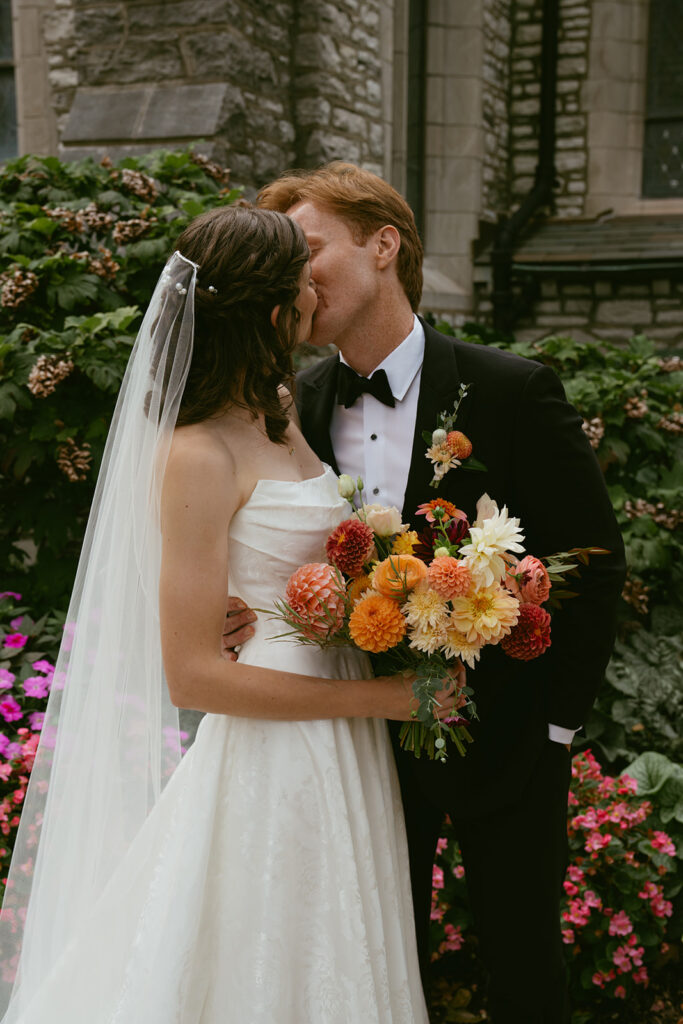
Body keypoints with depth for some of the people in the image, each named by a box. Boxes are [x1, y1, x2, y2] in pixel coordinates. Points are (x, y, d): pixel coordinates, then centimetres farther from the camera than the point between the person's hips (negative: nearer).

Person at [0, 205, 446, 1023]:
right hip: (268, 768, -8)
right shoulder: (198, 456, -20)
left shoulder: (282, 413, 5)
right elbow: (191, 674, -21)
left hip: (339, 765, 8)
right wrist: (377, 697, -17)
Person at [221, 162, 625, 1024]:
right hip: (367, 739, 3)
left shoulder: (512, 392, -15)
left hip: (502, 739, -3)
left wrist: (557, 720, -8)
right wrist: (266, 609, -17)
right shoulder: (299, 404, -3)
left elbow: (594, 560, -9)